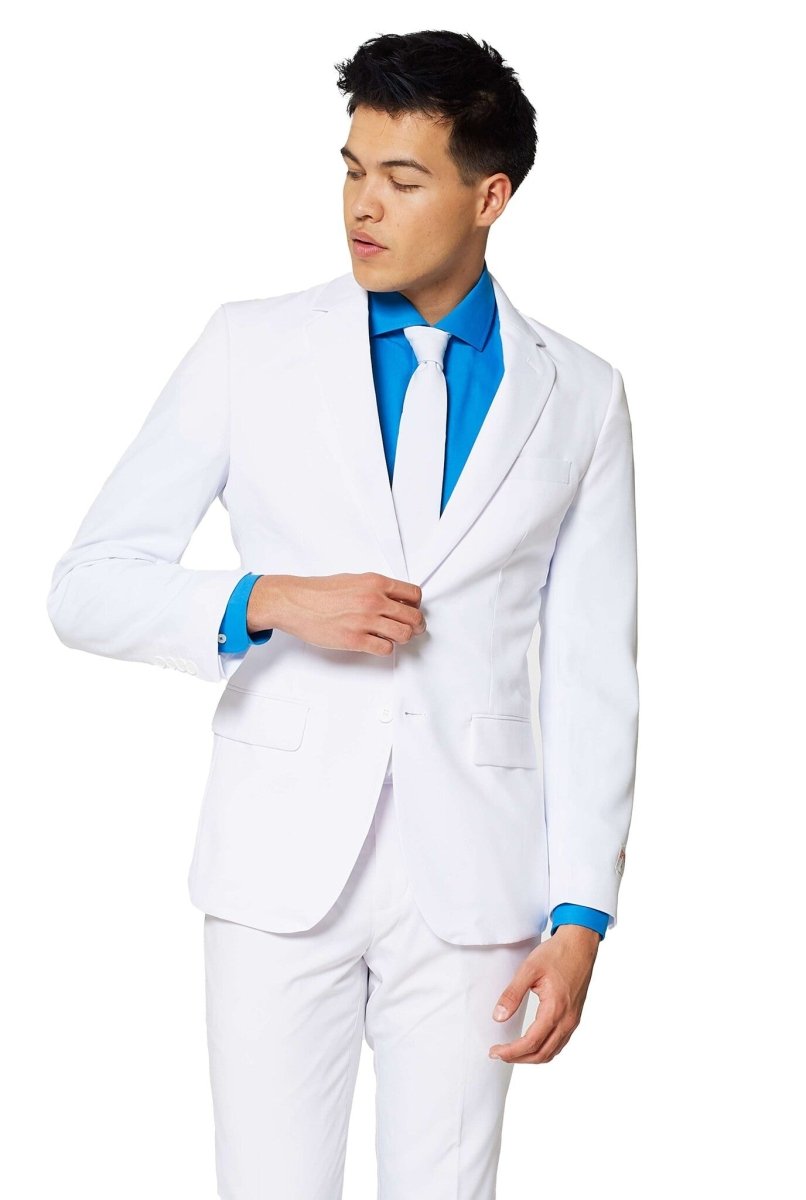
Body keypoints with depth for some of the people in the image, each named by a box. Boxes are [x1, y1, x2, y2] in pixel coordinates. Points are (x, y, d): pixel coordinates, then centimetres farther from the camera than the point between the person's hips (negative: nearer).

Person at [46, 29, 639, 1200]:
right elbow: (91, 585, 0)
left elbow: (591, 677, 4)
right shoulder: (250, 348, 1)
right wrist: (270, 603, -17)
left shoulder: (578, 396, 4)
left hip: (473, 880, 1)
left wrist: (580, 918, -2)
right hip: (282, 869, 0)